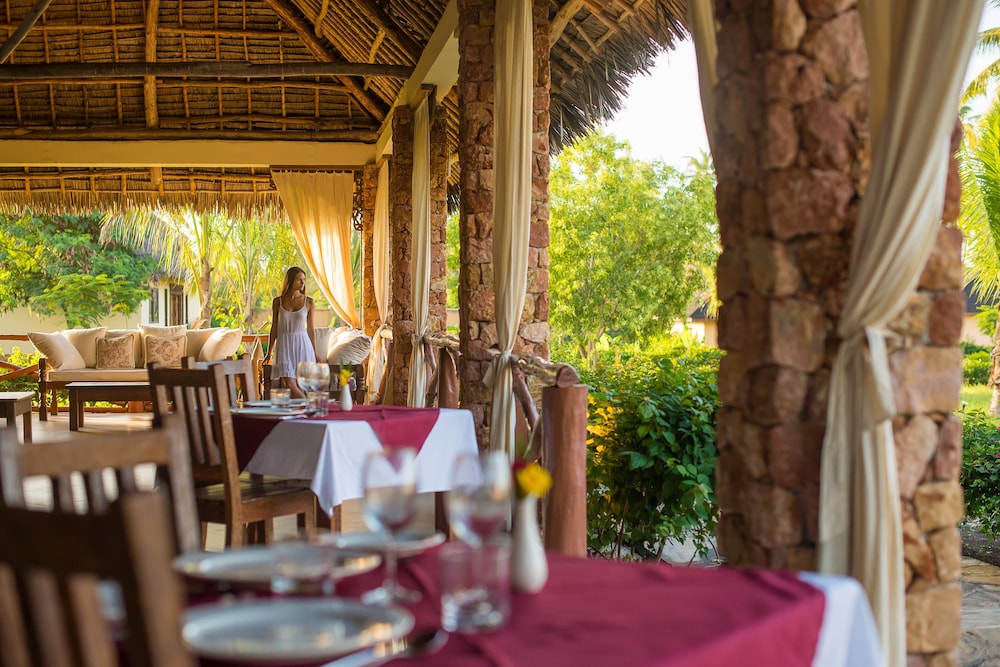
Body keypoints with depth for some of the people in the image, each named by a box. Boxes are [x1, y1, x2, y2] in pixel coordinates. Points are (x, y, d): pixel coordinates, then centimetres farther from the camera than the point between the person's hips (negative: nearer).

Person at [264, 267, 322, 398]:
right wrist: (269, 353, 12)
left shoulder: (308, 301, 3)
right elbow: (274, 328, 10)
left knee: (300, 385, -2)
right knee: (290, 385, -12)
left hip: (302, 345, 0)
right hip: (284, 345, 0)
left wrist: (315, 354, 9)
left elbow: (310, 329, 8)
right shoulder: (278, 301, 3)